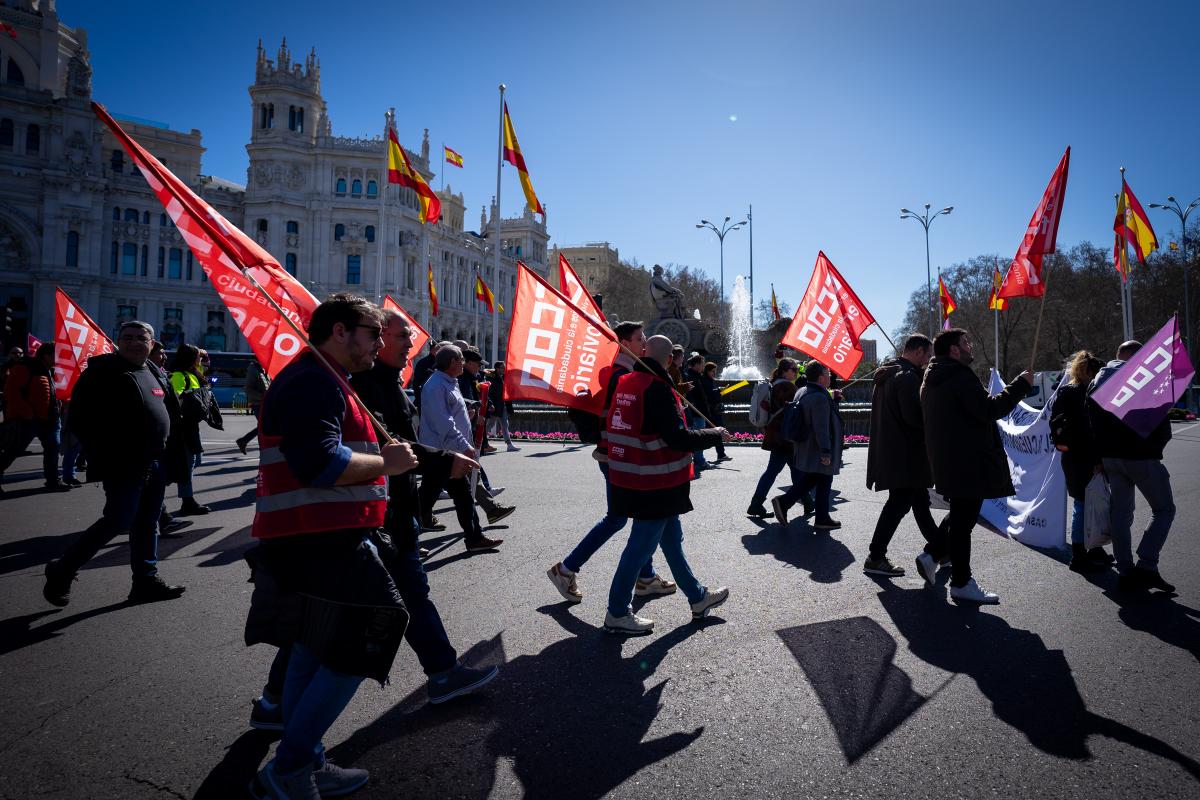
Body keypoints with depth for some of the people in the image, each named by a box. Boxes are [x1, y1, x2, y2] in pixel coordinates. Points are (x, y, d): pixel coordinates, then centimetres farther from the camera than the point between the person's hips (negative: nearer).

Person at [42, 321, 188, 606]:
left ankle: (146, 581, 20)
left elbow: (171, 416, 21)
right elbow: (81, 419, -10)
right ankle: (61, 572, 13)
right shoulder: (103, 372, -6)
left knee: (147, 524, 11)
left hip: (156, 464, 7)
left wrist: (171, 459, 13)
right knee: (118, 521, -7)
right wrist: (104, 457, -15)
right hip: (124, 465, -7)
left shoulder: (156, 375, 16)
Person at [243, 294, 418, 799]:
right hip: (322, 543, -12)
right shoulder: (314, 382, -17)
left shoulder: (318, 379, 20)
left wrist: (379, 456, 14)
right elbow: (318, 462, -29)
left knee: (313, 654, 18)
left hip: (311, 541, 12)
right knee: (354, 653, -4)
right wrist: (384, 462, -16)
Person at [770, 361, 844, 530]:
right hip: (818, 451, -9)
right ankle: (822, 519, 15)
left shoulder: (801, 392, 8)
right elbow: (821, 428, -26)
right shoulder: (820, 398, -23)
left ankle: (783, 502, 8)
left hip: (806, 447, 9)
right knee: (824, 483, 5)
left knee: (810, 479, 18)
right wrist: (826, 452, -23)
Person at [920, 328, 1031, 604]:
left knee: (961, 516, 20)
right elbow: (989, 410, -22)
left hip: (947, 462, 9)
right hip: (967, 463, -9)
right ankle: (961, 582, 7)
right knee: (963, 519, -1)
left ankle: (932, 556, 17)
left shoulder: (932, 380, 15)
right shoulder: (961, 377, -16)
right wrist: (1021, 384, -13)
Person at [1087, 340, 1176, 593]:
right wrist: (1155, 446, 9)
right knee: (1164, 509, 7)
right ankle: (1146, 566, -4)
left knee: (1120, 512, 10)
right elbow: (1161, 421, -7)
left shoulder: (1097, 382, 11)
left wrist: (1100, 456, 10)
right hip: (1141, 457, -6)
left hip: (1110, 456, 6)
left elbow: (1091, 422, 9)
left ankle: (1126, 571, 12)